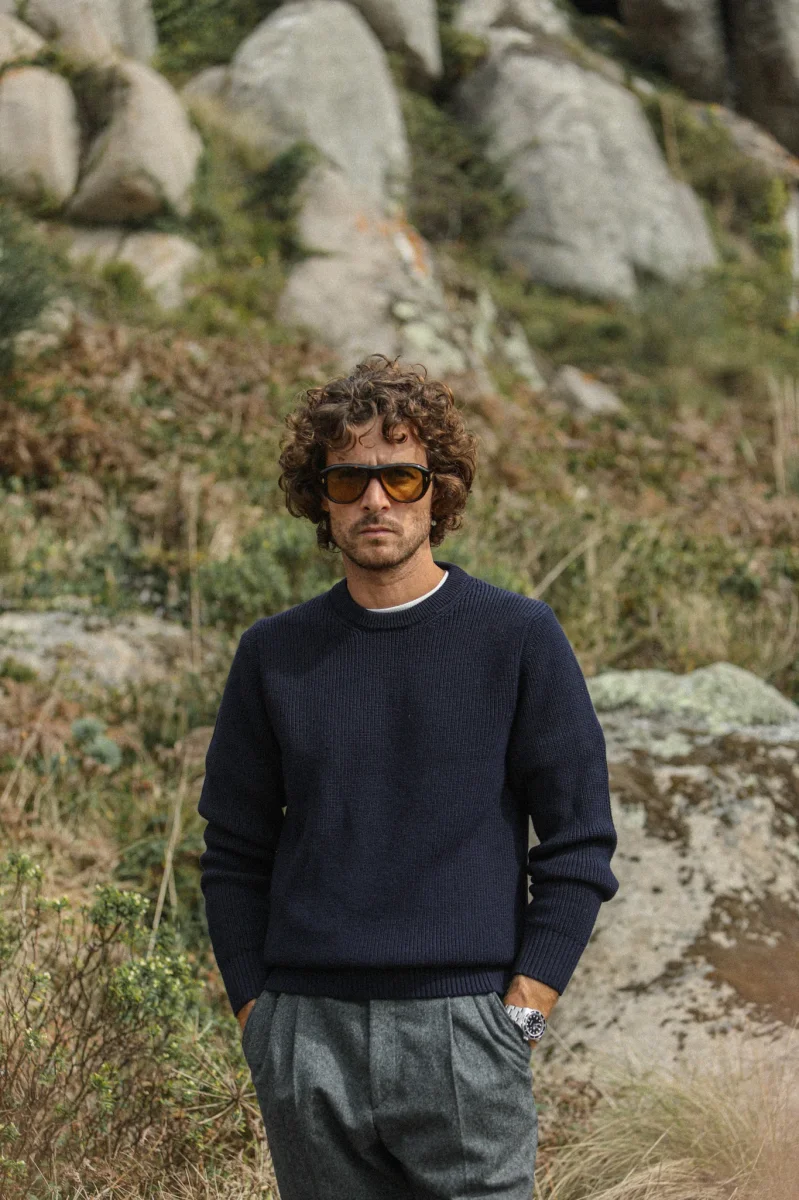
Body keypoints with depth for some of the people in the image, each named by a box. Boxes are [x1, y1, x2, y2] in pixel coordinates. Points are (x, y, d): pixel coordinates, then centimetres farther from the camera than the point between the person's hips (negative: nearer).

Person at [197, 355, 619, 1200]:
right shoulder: (275, 653, 9)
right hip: (308, 1038, 3)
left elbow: (580, 843, 1)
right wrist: (256, 1015, 4)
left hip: (461, 1032, -2)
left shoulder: (518, 638, 1)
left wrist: (520, 1011, -5)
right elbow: (234, 852, 13)